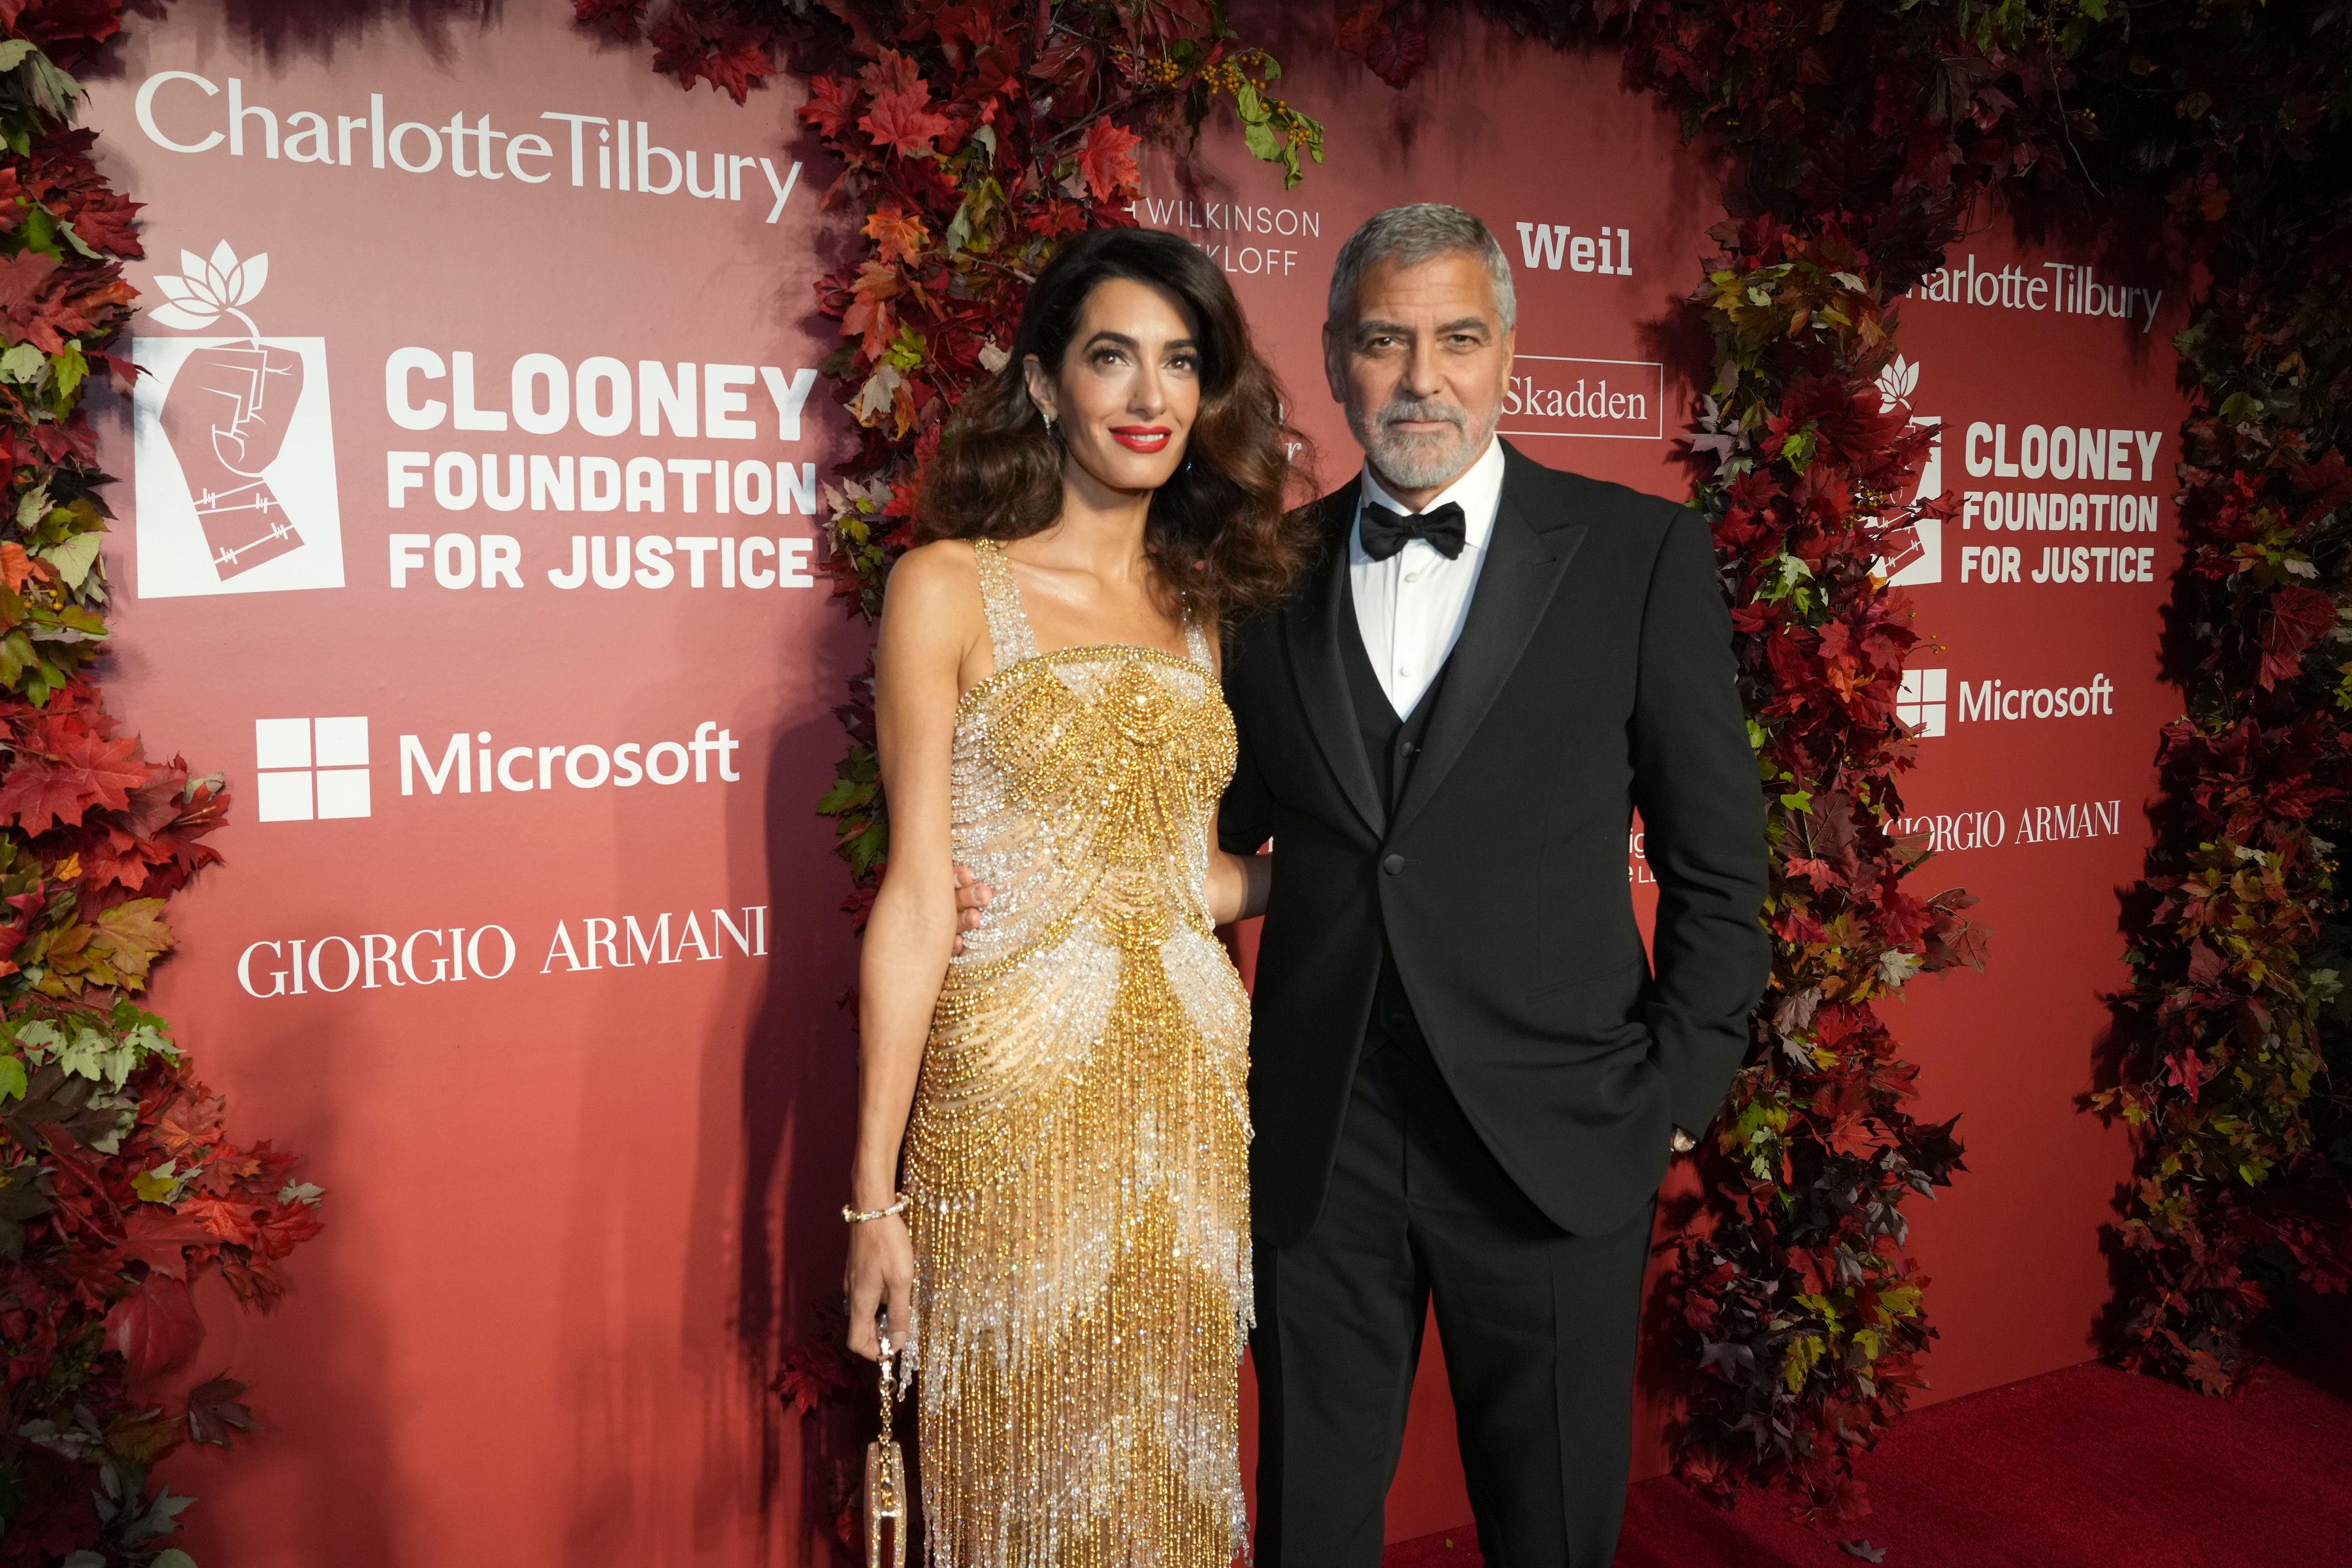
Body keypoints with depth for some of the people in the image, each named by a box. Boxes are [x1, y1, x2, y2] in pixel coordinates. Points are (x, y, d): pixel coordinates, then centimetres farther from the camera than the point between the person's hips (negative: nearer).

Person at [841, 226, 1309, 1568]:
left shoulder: (1202, 609, 11)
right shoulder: (950, 587, -3)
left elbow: (1185, 877, 12)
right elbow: (919, 898, -7)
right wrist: (876, 1193, -8)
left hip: (1197, 1092, 4)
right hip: (1016, 1102, -4)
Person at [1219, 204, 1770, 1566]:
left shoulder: (1642, 554, -2)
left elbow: (1718, 863, 0)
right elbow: (1228, 825, 10)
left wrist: (1676, 1096, -4)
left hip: (1553, 1144, -2)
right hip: (1317, 1139, 2)